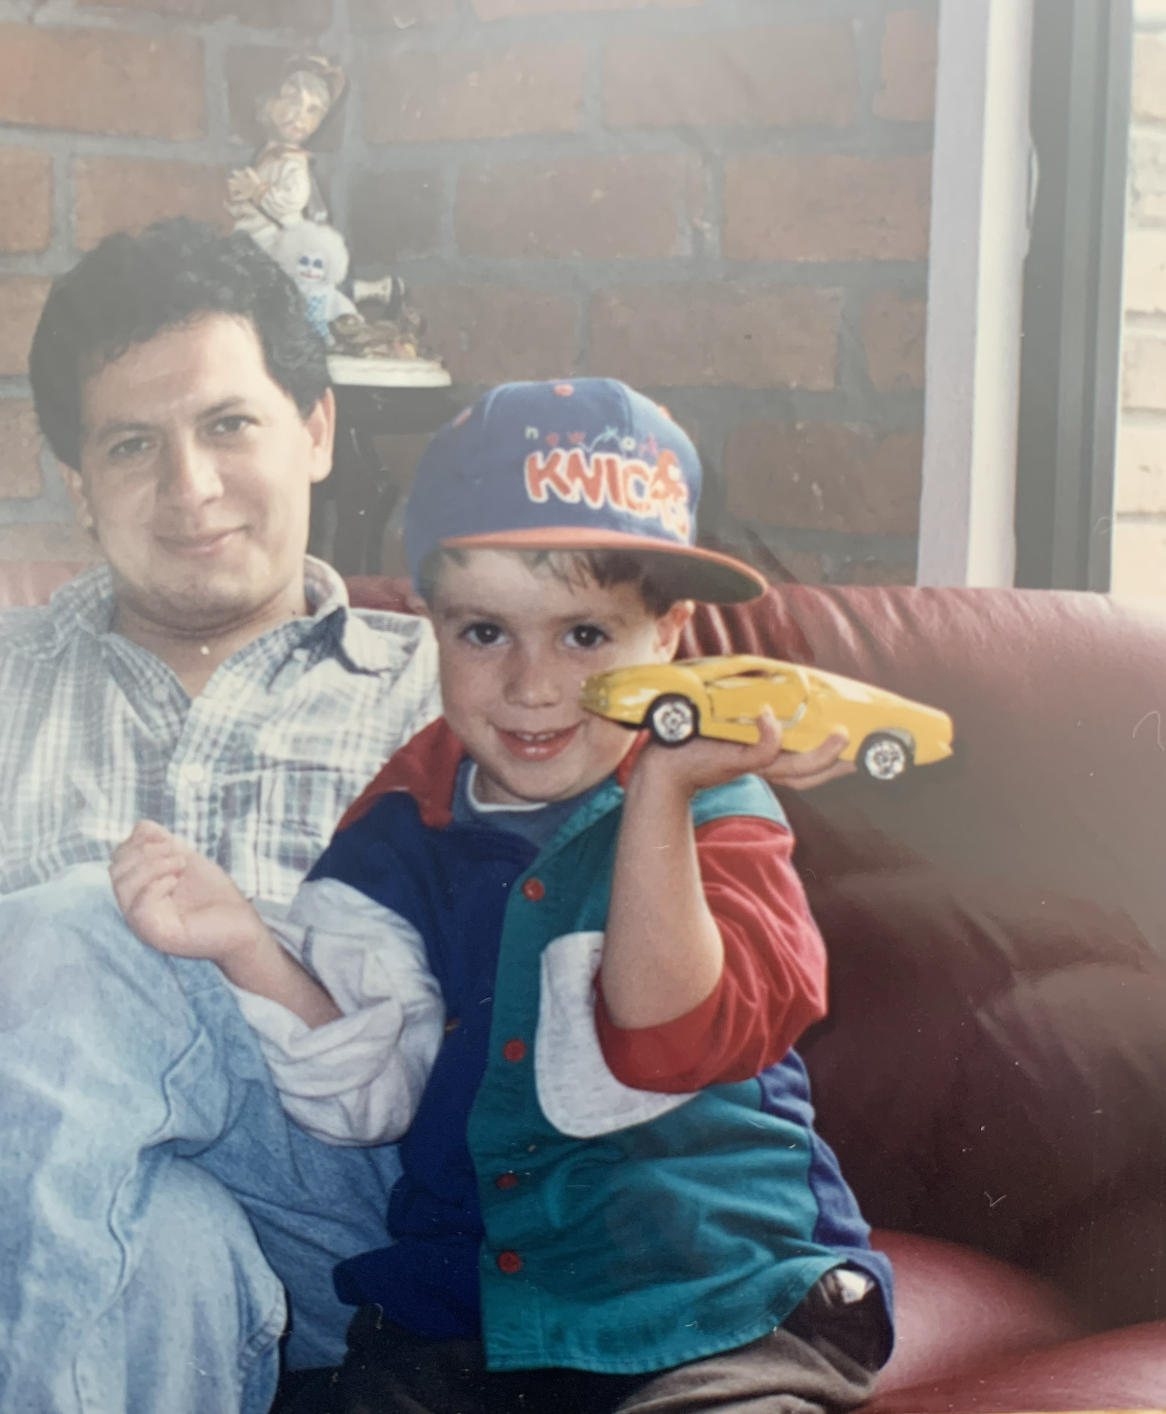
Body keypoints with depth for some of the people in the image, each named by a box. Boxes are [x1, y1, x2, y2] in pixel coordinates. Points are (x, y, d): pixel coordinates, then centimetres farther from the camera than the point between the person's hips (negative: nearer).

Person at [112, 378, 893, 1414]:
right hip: (457, 1318, 4)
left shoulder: (714, 814, -3)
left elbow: (662, 1044, -20)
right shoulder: (408, 827, 7)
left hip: (720, 1315, -3)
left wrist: (661, 790, -29)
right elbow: (368, 1087, 1)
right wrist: (245, 944, -17)